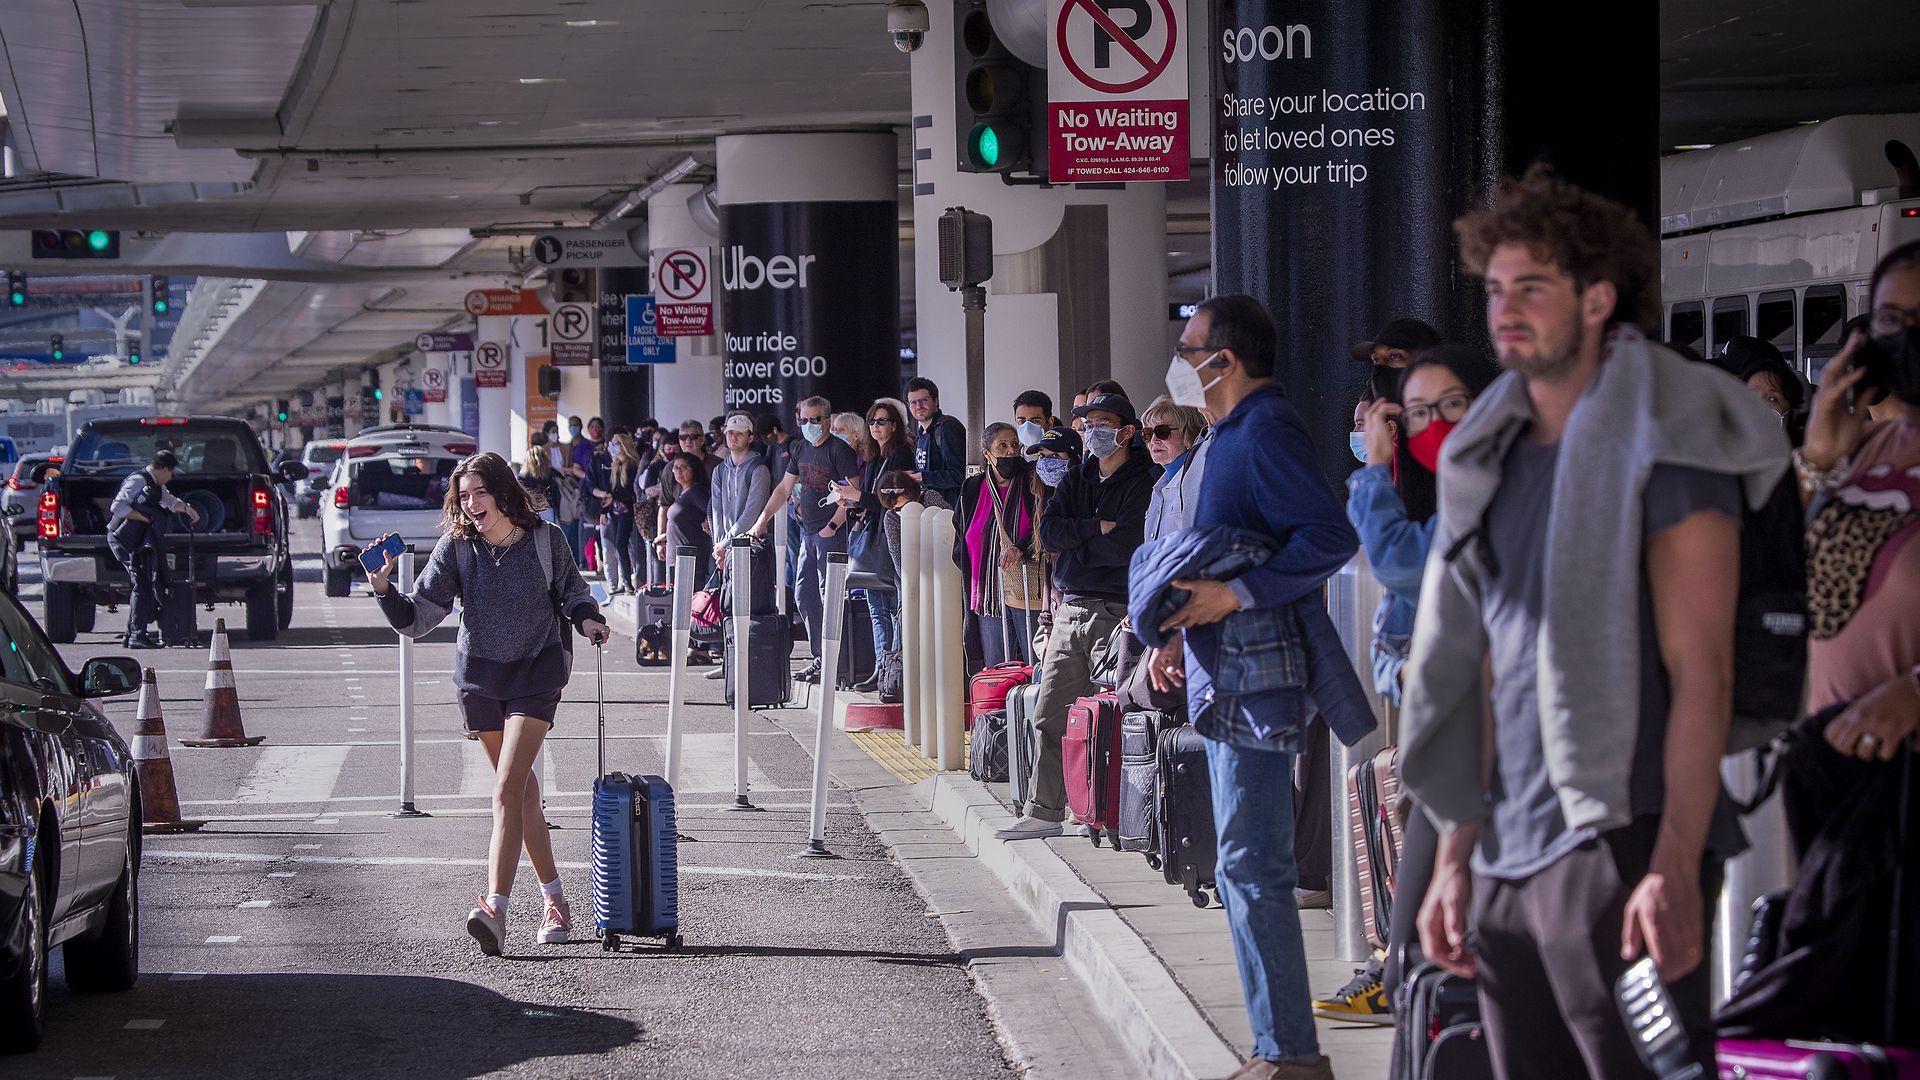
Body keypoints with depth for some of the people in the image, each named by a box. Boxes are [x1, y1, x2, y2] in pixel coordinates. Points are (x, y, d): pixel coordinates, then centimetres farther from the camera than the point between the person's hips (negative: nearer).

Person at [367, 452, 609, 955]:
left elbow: (571, 590, 8)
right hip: (480, 673, 3)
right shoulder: (456, 548, -7)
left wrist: (587, 617, -12)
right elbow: (418, 619, -10)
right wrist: (385, 591, -26)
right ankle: (555, 901, 23)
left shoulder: (546, 540, -9)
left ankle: (495, 908, -26)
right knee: (521, 789, 11)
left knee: (507, 790, -17)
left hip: (536, 672, -3)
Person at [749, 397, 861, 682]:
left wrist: (833, 526, -19)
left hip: (830, 533, -9)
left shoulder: (838, 450, -10)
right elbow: (784, 488, 22)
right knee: (803, 596, 10)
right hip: (808, 531, 9)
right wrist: (762, 520, 18)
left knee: (828, 597, -9)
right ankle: (820, 657, 17)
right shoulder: (801, 448, 14)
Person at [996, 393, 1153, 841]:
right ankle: (1044, 811, 9)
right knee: (1050, 717, 4)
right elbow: (1048, 532, 4)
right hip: (1069, 613, 7)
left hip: (1114, 614, -7)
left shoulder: (1141, 484, -4)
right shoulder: (1075, 481, 18)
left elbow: (1123, 547, -15)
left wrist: (1073, 541, -1)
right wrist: (1098, 528, -8)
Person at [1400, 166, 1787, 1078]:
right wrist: (1455, 859, 13)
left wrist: (1675, 867, -20)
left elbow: (1701, 671, -12)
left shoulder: (1660, 446, -5)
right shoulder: (1497, 458, 17)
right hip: (1508, 859, 7)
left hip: (1623, 840, -7)